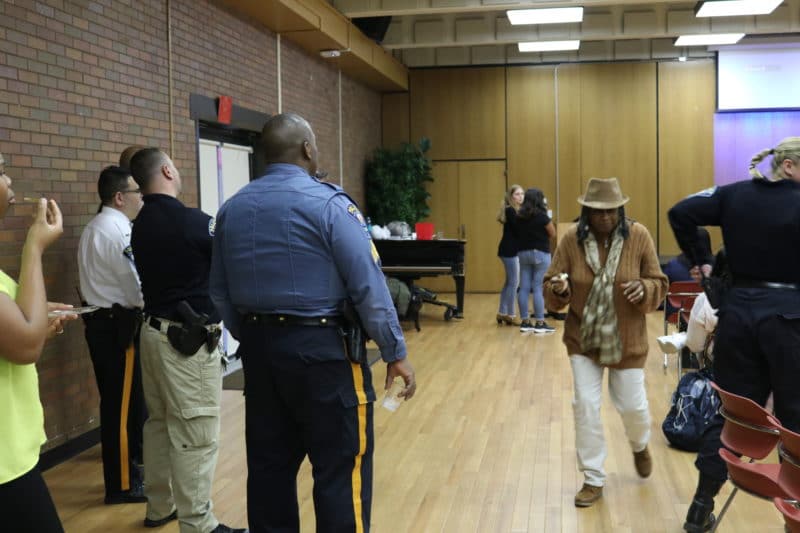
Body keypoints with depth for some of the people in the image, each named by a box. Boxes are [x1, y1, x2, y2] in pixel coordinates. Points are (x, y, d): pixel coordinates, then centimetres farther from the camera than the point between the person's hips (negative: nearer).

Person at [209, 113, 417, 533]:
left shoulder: (232, 209, 8)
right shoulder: (328, 203, -11)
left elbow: (220, 293, 12)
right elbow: (368, 287, -14)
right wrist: (395, 352, -7)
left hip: (259, 350, 7)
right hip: (322, 349, -6)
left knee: (268, 467, 14)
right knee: (339, 471, 1)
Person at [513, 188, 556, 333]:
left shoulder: (519, 217, 4)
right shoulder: (541, 216, -11)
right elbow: (553, 234, -4)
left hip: (523, 253, 6)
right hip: (540, 253, -5)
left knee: (524, 288, 6)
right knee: (538, 288, -4)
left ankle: (525, 322, 11)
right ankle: (540, 323, -2)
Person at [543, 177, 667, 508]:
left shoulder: (638, 236, -11)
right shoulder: (572, 239, -9)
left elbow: (660, 286, -5)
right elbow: (550, 289, -5)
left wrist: (644, 289, -28)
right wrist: (558, 290, -29)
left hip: (627, 340, -1)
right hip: (582, 338, 1)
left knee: (632, 405, 7)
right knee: (585, 405, -3)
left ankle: (640, 445, 45)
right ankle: (593, 480, 14)